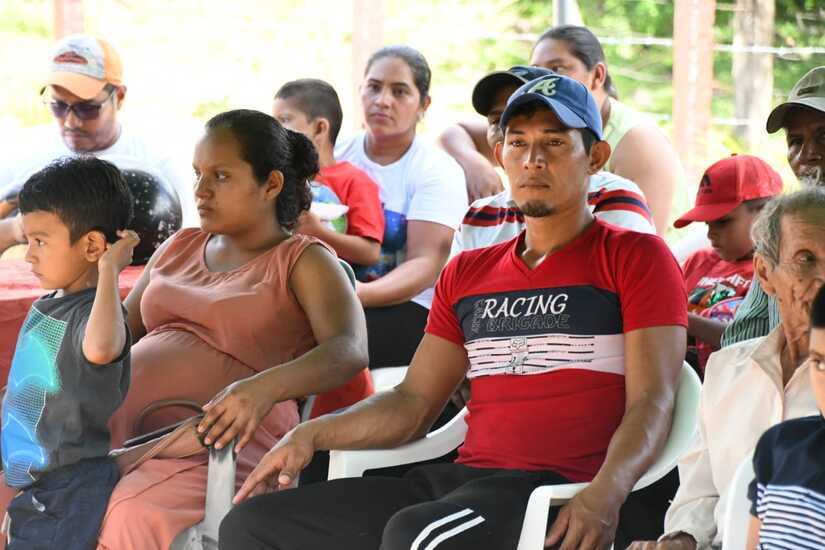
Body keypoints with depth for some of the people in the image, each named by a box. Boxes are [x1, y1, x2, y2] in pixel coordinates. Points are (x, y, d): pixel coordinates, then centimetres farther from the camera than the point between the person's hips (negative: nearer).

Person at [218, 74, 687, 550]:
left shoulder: (635, 258, 5)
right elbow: (414, 403, 24)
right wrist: (312, 435, 7)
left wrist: (605, 495, -24)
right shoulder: (467, 274, 24)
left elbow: (651, 403, -5)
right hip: (464, 477, 7)